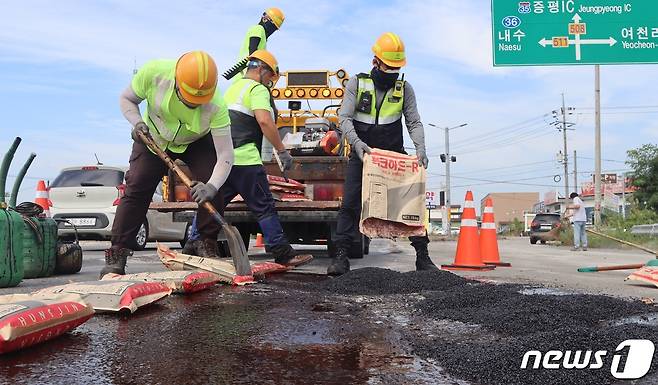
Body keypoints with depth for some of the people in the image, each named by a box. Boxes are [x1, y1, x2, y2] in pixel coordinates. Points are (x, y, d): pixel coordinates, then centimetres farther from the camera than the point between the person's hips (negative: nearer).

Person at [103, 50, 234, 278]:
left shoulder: (216, 105, -37)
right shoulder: (154, 72, -34)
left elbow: (225, 155, -37)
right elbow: (127, 99, -12)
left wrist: (211, 186, -53)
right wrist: (137, 122, -32)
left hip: (197, 143, -1)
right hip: (153, 137, 1)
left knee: (210, 190, -19)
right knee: (136, 190, -9)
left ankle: (209, 248, -2)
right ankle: (117, 255, -3)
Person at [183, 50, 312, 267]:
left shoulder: (232, 89, 24)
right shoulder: (257, 89, -4)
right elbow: (264, 121, -20)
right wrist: (282, 151, -17)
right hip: (245, 159, -8)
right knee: (264, 207, -5)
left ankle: (193, 245, 15)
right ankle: (283, 254, -2)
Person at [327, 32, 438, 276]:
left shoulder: (404, 89, 4)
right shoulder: (357, 84, -1)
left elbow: (414, 122, 1)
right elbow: (344, 118, -9)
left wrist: (420, 149, -18)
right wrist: (356, 142, -27)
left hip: (394, 156, 1)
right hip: (361, 155, -1)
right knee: (349, 205, -6)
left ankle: (422, 256, 8)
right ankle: (341, 256, 0)